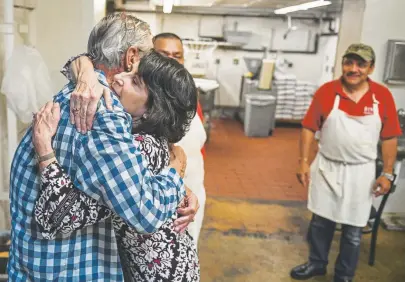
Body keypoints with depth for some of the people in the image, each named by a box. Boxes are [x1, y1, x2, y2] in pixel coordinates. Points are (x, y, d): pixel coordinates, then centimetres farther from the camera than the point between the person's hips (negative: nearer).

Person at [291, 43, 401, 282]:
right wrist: (304, 162, -7)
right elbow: (309, 128, -3)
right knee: (320, 221, 16)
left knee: (353, 231, 11)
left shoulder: (383, 96, -6)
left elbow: (389, 138, -1)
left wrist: (387, 174, -3)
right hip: (326, 167, 1)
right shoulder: (326, 91, -8)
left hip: (361, 172, 0)